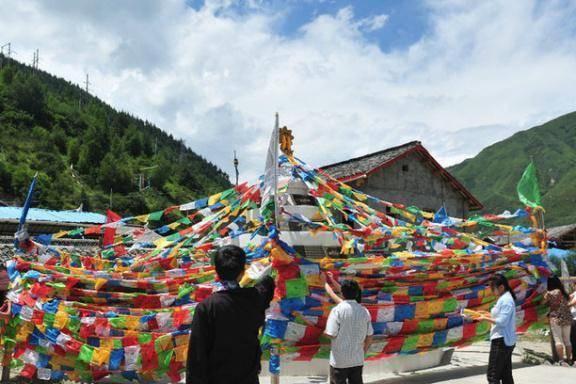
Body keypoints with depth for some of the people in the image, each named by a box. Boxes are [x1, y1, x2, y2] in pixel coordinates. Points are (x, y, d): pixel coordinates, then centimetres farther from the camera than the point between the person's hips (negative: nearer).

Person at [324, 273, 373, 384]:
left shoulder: (337, 310, -16)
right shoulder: (364, 311, 0)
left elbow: (331, 334, -17)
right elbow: (369, 336, 6)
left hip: (339, 360, -4)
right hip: (358, 359, 4)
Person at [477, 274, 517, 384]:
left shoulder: (506, 300, -17)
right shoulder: (504, 298, 14)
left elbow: (502, 321, -22)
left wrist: (485, 318, -14)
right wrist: (487, 314, 9)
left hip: (501, 341, -11)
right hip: (505, 341, 11)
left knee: (492, 375, -8)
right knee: (506, 375, 13)